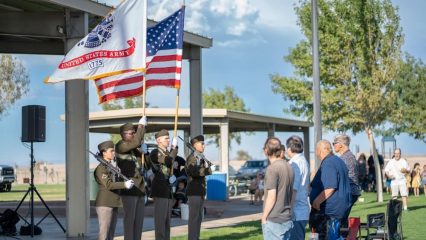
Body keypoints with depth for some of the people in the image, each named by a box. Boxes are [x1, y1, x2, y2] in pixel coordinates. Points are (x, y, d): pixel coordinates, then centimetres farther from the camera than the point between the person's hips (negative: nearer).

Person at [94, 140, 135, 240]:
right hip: (104, 204, -9)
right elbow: (108, 184, -23)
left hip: (114, 203, 9)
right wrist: (124, 184, -33)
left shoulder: (113, 166, 17)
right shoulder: (101, 168, -11)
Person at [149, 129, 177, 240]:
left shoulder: (168, 153, 18)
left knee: (166, 219, 10)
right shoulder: (154, 153, -8)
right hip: (159, 189, -8)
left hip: (168, 189, 9)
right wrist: (174, 147, -12)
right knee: (160, 218, -10)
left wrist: (173, 177, 7)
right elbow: (169, 161, -23)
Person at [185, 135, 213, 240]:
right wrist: (209, 169, -23)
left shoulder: (201, 157, 17)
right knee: (194, 216, -9)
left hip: (200, 191, 9)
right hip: (194, 191, -9)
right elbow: (194, 172, -25)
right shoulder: (192, 157, -11)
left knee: (199, 216, 12)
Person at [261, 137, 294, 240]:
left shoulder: (272, 168, -15)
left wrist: (264, 217, -8)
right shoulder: (289, 167, 8)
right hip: (287, 219, 7)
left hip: (274, 220, -7)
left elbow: (271, 197, -17)